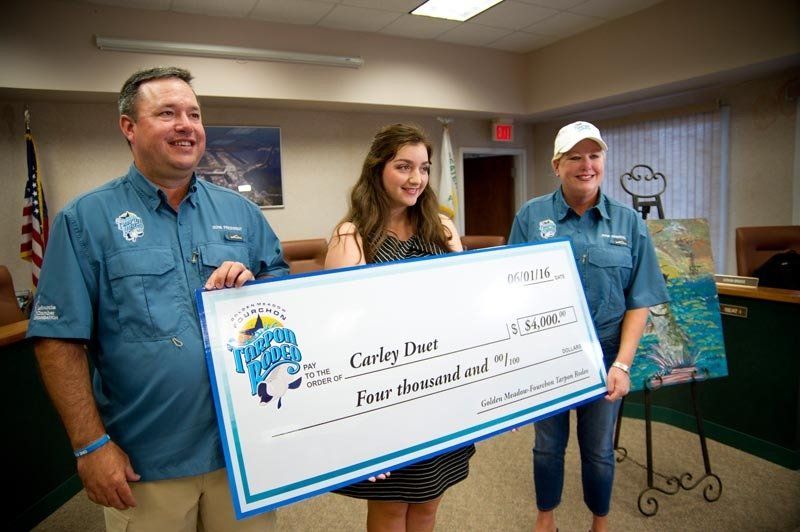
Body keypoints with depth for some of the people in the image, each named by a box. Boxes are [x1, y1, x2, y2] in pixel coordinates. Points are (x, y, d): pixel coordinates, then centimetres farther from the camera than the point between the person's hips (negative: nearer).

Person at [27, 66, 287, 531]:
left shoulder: (241, 212, 5)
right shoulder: (86, 219, -4)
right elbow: (59, 341, -6)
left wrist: (255, 288, -13)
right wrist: (91, 444, -8)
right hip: (144, 462, -2)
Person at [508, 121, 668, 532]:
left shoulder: (628, 222, -1)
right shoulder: (531, 216, -5)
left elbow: (639, 301, -2)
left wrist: (622, 364, -11)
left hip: (604, 358, 1)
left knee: (599, 449, 17)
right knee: (549, 444, 17)